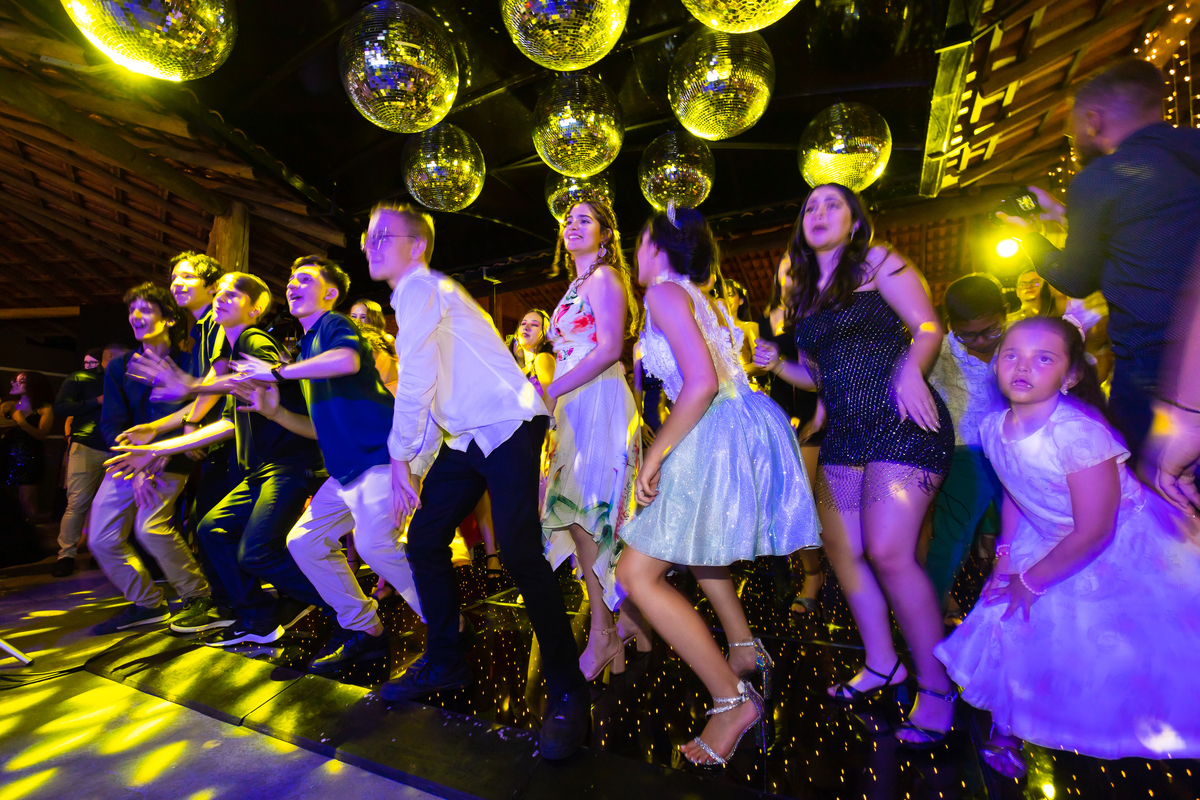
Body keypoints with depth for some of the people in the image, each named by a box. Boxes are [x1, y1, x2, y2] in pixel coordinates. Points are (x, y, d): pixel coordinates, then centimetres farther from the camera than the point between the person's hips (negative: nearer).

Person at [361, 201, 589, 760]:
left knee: (520, 553, -17)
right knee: (424, 538, 10)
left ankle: (566, 692, -1)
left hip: (506, 430, -10)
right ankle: (444, 662, 28)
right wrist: (412, 462, 17)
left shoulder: (421, 288, -9)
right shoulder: (415, 295, 21)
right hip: (464, 439, 10)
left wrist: (399, 460, -6)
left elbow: (415, 382, -14)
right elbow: (428, 392, 20)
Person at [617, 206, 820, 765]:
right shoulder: (704, 297, 19)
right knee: (690, 539, 31)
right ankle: (744, 647, 38)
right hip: (742, 425, 11)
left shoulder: (665, 293, -8)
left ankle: (732, 699, 1)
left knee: (637, 572, -5)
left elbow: (701, 383, -21)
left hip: (721, 436, -10)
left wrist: (653, 456, -16)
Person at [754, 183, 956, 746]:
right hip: (844, 434, 7)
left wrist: (910, 371, -25)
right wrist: (776, 365, 2)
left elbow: (928, 327, -6)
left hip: (900, 422, -7)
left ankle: (937, 686, 7)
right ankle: (882, 665, 26)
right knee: (839, 549, 7)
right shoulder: (805, 292, 18)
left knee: (888, 552, -14)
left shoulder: (876, 261, 2)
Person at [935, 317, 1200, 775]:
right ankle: (1008, 726, 29)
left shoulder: (1077, 432, -33)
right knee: (1017, 631, 7)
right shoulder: (994, 428, -13)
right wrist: (1005, 556, 1)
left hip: (1123, 546, -5)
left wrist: (1032, 581, -15)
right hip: (1053, 543, 5)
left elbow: (1094, 531, -26)